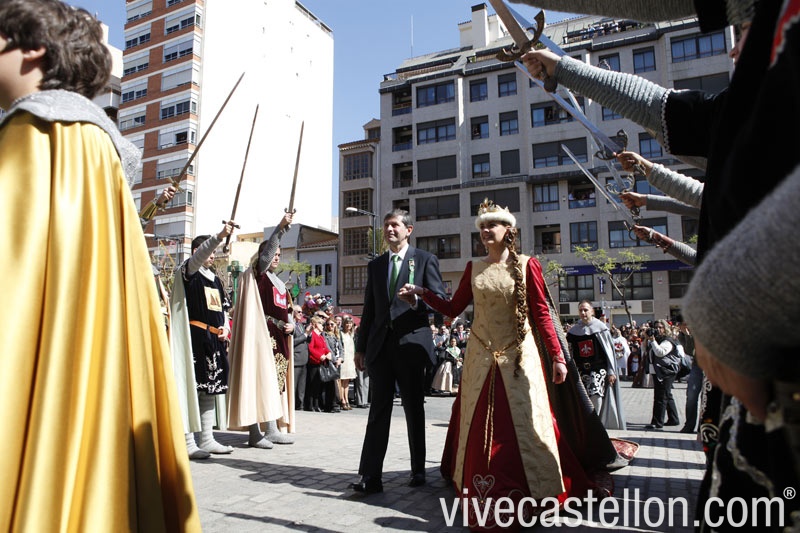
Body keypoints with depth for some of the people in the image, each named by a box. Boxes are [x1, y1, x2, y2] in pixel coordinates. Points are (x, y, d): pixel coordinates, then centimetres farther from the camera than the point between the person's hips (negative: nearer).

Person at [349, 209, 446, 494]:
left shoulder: (425, 259, 4)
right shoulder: (375, 265, 16)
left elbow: (440, 299, -1)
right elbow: (369, 309, 16)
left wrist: (419, 298, -22)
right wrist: (361, 346, 13)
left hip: (411, 342, -3)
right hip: (380, 344, 3)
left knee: (414, 409, 8)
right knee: (378, 409, 2)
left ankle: (418, 470, 23)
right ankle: (371, 476, 3)